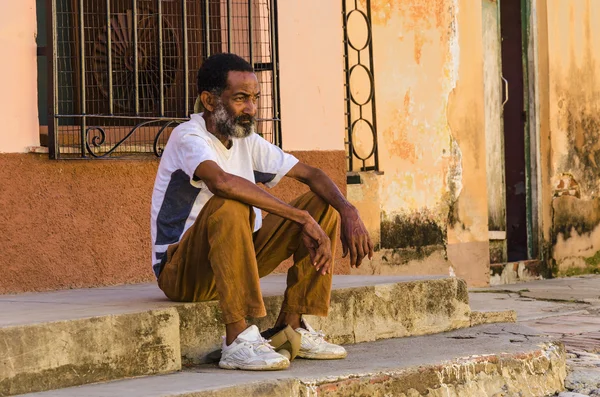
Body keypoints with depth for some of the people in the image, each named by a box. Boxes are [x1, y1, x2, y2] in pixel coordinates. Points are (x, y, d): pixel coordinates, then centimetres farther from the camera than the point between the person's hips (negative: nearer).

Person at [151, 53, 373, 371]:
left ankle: (291, 327, -5)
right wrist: (301, 218, -36)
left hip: (237, 260, 8)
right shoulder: (188, 137, -18)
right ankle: (238, 341, -38)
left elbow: (309, 174, 8)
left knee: (323, 205, 0)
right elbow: (221, 182, -38)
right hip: (181, 271, -8)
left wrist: (349, 213, -13)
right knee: (230, 206, -37)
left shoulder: (246, 141, 6)